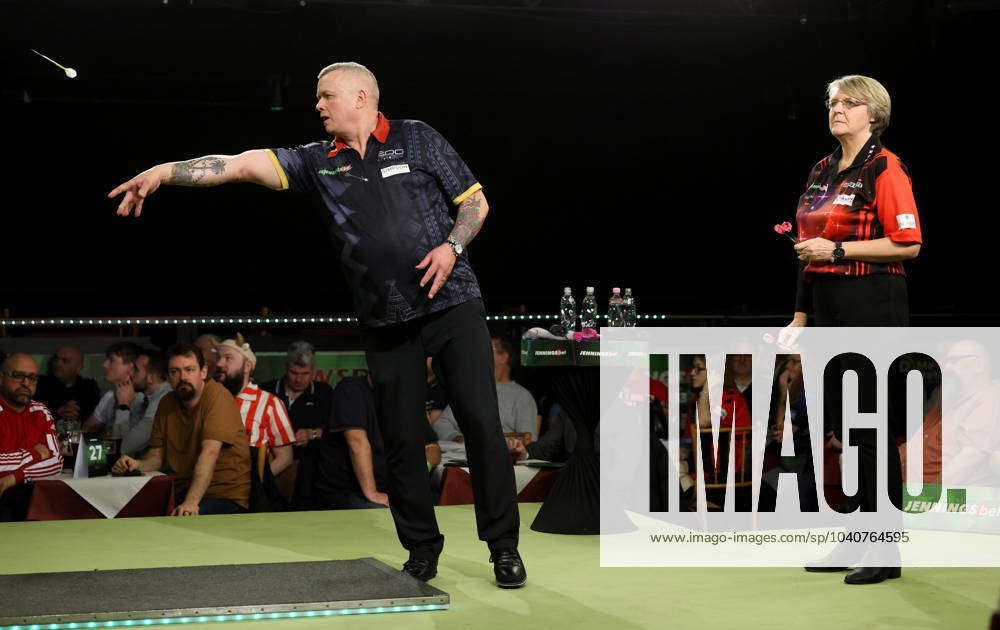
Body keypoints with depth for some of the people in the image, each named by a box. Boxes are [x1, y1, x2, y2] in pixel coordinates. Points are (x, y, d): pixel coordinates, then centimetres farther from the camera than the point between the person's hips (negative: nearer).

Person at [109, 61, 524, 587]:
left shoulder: (416, 139, 3)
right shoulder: (319, 161, 8)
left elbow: (475, 200, 6)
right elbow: (247, 164, -2)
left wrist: (451, 246, -12)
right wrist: (166, 171, -11)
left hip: (452, 305, -3)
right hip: (385, 322, 3)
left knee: (480, 421, -5)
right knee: (401, 439, 4)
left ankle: (504, 547, 4)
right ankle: (421, 550, 17)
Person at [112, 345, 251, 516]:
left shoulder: (218, 397, -13)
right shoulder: (167, 403, 10)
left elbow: (210, 453, -23)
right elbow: (156, 455, 13)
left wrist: (191, 502, -33)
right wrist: (137, 465, -11)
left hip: (226, 494, -6)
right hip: (182, 491, 6)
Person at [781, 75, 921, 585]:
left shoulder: (885, 169, -8)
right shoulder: (822, 172, 16)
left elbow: (908, 244, -15)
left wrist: (838, 249, -17)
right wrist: (801, 316, 18)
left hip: (873, 305, -8)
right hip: (828, 306, 8)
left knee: (870, 423, -6)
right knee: (841, 423, 11)